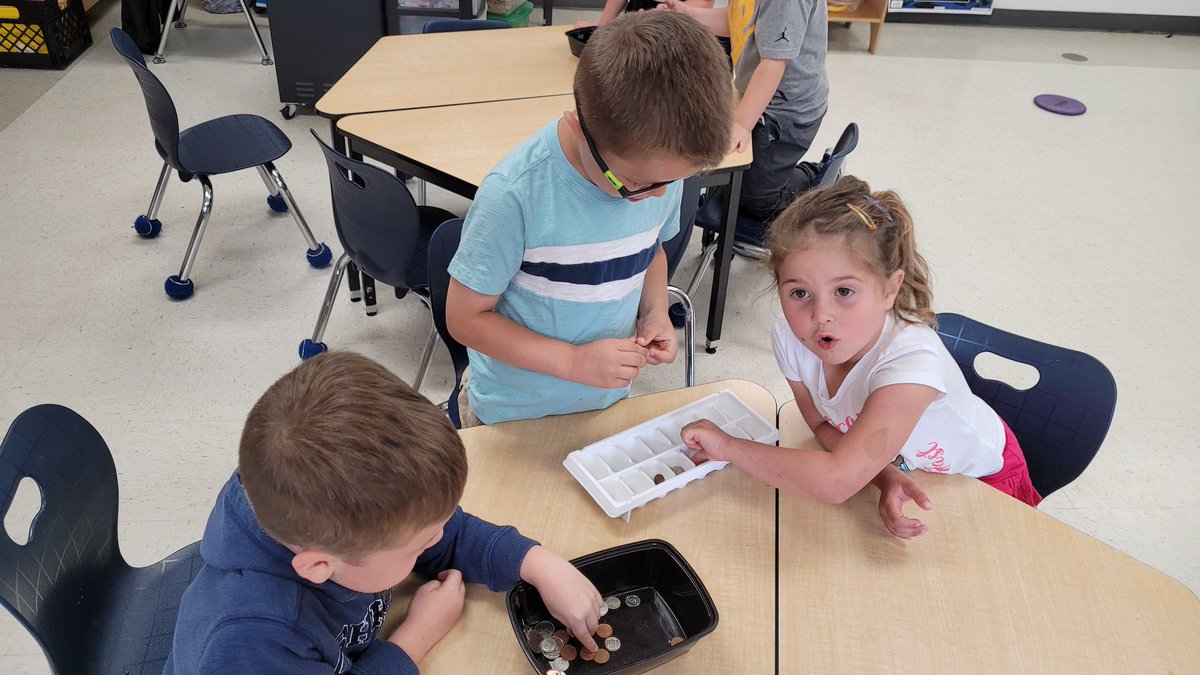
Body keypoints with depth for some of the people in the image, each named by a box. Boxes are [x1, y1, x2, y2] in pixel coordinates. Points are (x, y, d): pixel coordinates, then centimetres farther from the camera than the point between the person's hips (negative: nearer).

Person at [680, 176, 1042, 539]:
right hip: (894, 463, 3)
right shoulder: (790, 338, -25)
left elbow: (836, 482, -45)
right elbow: (822, 425, -9)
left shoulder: (911, 360, -41)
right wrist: (886, 477, -26)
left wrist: (729, 447, -36)